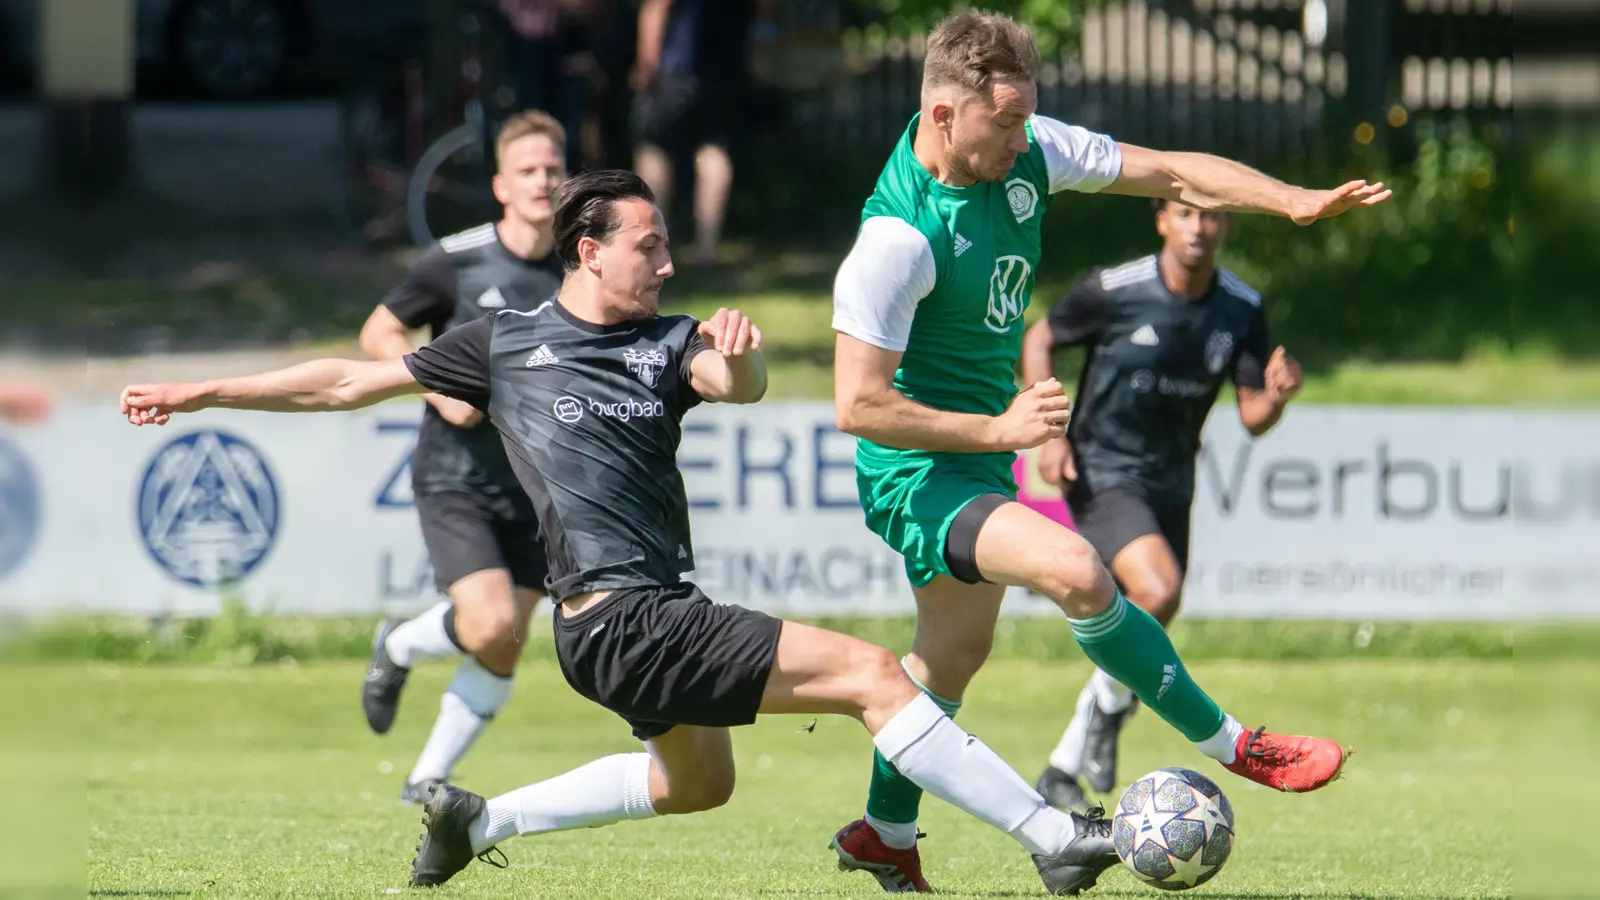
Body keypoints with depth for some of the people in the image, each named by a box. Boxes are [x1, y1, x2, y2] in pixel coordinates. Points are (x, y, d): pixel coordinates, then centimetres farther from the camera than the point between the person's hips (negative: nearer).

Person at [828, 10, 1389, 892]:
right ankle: (1232, 748, -16)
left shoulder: (1025, 152, -7)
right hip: (916, 474, -9)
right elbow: (858, 404, -27)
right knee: (1074, 570, -28)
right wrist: (998, 429, -23)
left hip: (977, 453, 9)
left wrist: (1296, 202, -11)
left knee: (953, 652, 22)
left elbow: (1170, 173, 0)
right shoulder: (898, 237, -28)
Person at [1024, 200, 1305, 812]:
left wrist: (1276, 397, -24)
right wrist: (1050, 433, -8)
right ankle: (1109, 708, -2)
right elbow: (1038, 340, 2)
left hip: (1170, 484, 5)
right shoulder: (1113, 290, -13)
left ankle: (1063, 771, 26)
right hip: (1101, 476, -5)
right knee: (1157, 590, -29)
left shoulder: (1242, 311, -2)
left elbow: (1252, 418, 0)